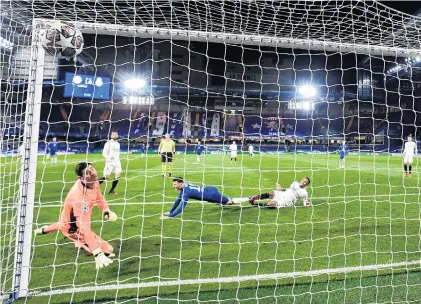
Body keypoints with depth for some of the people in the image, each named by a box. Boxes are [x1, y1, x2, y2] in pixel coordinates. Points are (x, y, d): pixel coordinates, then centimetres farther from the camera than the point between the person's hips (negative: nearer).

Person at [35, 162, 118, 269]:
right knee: (108, 250, -19)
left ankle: (44, 229, 73)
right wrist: (97, 253, -52)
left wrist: (106, 211, -15)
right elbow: (85, 228, -47)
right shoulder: (79, 196, -43)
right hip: (73, 227, -8)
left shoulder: (93, 181, -19)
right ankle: (81, 242, 6)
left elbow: (98, 197, 4)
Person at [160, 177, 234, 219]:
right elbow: (178, 200, 6)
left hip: (212, 193, -7)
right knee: (226, 202, 31)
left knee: (229, 202, 14)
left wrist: (169, 216, -37)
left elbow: (181, 207, -37)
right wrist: (170, 212, 6)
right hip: (209, 191, 7)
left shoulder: (186, 191, -32)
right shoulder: (184, 187, -6)